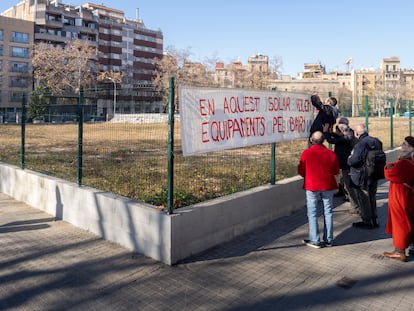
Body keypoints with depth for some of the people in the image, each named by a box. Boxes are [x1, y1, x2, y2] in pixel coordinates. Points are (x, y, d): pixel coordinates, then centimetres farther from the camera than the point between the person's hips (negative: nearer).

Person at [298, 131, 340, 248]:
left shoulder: (306, 153, -9)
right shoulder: (331, 153, -1)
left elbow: (301, 171, -4)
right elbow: (336, 171, 6)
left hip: (311, 186, -3)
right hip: (328, 186, 3)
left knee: (312, 213, 6)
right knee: (328, 212, 12)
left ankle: (314, 240, 8)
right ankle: (328, 240, 18)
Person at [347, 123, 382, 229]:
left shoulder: (361, 144, -24)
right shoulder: (376, 142, 4)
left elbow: (353, 161, -29)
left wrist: (349, 159, -8)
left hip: (362, 178, -8)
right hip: (374, 177, 9)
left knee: (363, 200, 5)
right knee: (372, 198, 20)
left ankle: (367, 222, 14)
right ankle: (374, 221, 31)